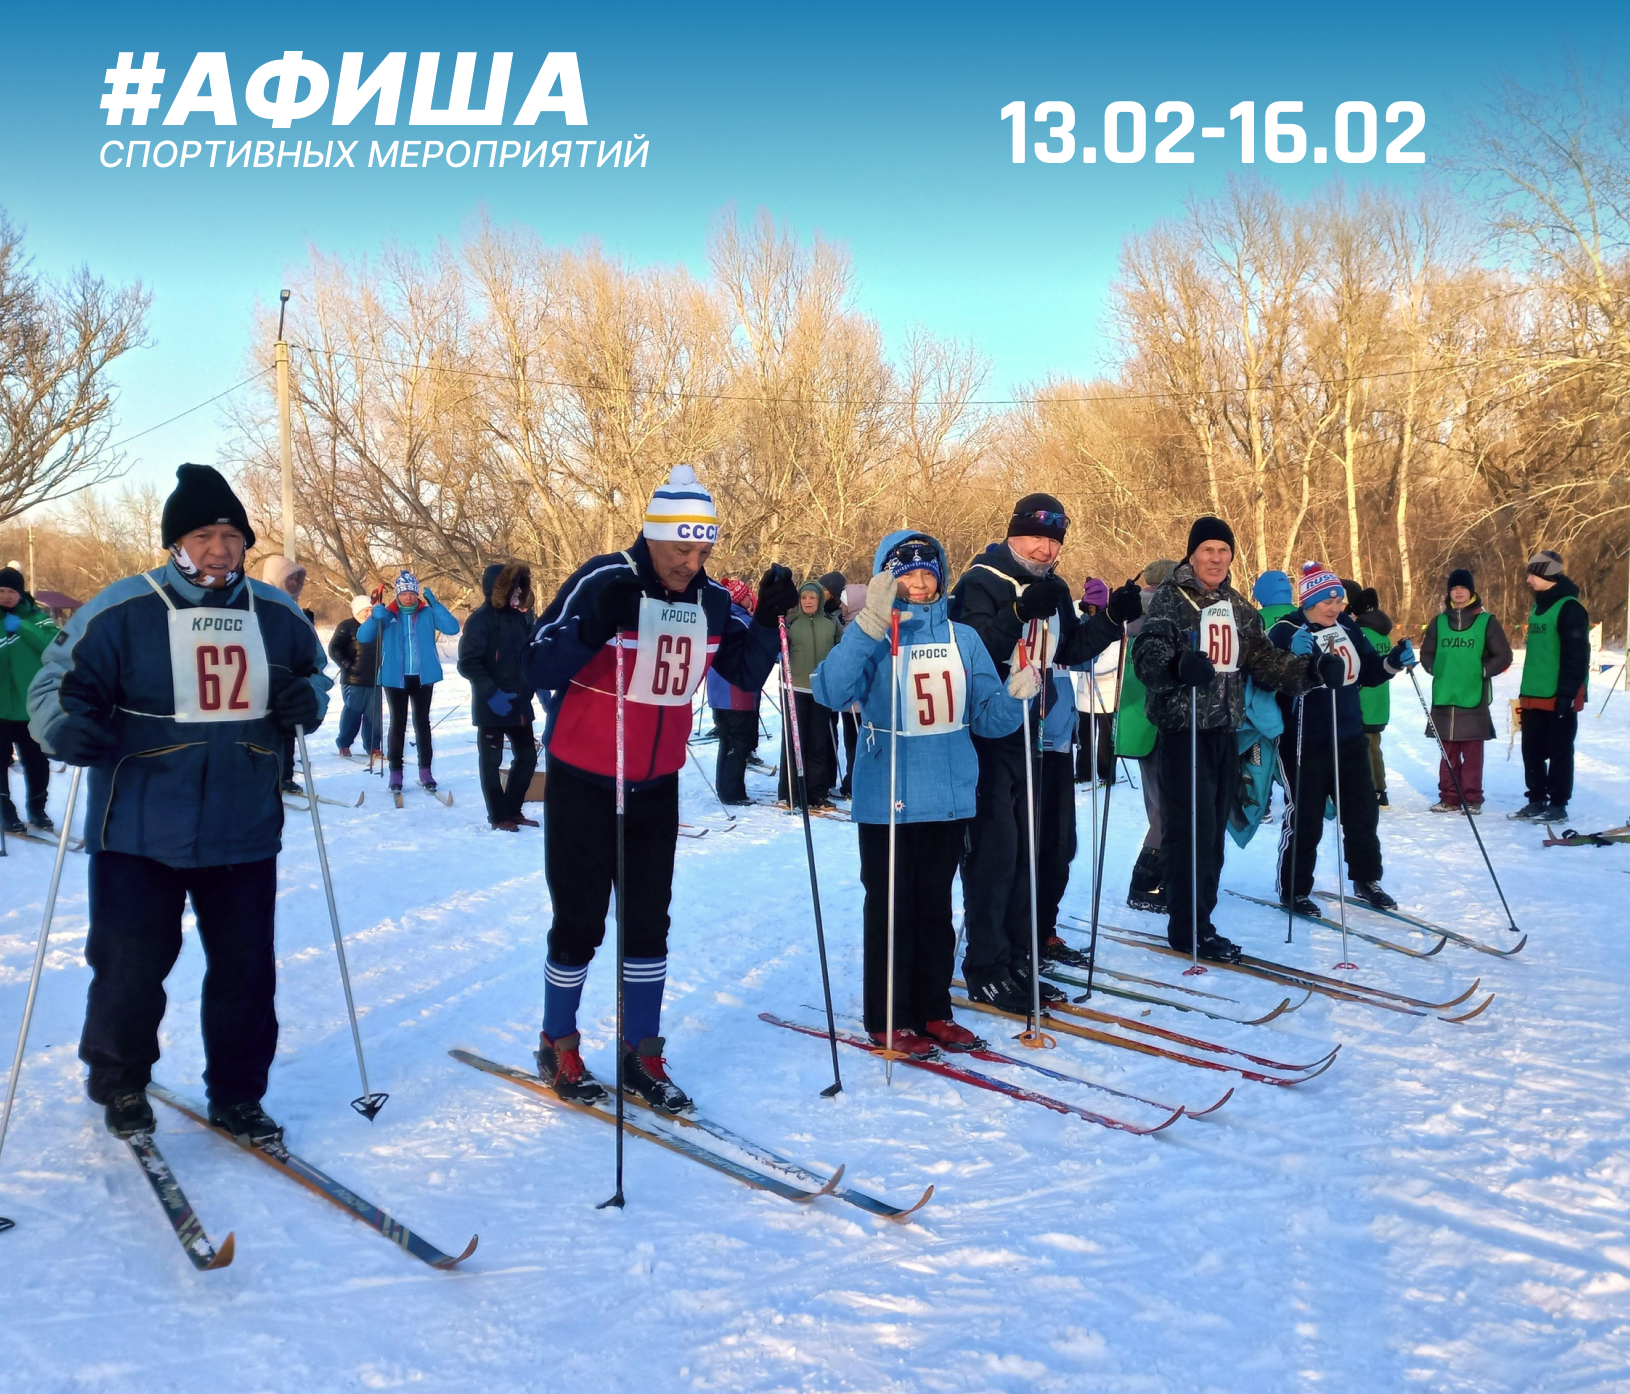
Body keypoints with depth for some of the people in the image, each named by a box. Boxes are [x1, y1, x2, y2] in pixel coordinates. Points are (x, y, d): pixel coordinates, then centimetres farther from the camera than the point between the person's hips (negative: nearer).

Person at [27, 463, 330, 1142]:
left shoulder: (277, 614, 4)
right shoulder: (121, 611, -9)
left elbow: (316, 675, 19)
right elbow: (52, 685, -5)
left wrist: (307, 699, -4)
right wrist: (68, 726, -27)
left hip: (244, 832, 3)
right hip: (140, 833, -3)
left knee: (246, 967, 8)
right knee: (131, 965, 5)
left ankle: (236, 1096, 26)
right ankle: (119, 1084, 32)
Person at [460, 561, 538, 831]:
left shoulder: (521, 617, 8)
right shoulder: (481, 619, -12)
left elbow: (532, 655, 16)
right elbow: (467, 663, -17)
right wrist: (491, 693, -23)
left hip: (519, 702, 7)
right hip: (491, 705, -7)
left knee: (527, 757, 10)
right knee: (491, 761, 5)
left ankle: (513, 810, 24)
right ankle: (498, 816, 14)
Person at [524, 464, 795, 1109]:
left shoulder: (712, 601, -1)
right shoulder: (601, 582, -17)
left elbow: (747, 673, 6)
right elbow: (539, 670, -22)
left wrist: (769, 618, -11)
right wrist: (595, 627, -39)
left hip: (657, 788, 4)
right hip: (582, 784, -4)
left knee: (649, 924, 9)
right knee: (579, 925, 5)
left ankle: (640, 1050, 21)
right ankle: (558, 1044, 25)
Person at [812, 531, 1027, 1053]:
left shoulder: (962, 638, 7)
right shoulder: (873, 637, -6)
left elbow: (987, 717, 8)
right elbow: (831, 690, -25)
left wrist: (1015, 696, -13)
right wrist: (871, 623, -33)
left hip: (949, 797, 4)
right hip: (887, 798, -4)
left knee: (935, 907, 14)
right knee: (892, 908, 3)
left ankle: (933, 1010, 25)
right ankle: (890, 1020, 15)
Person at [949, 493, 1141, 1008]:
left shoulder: (1054, 589, 14)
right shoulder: (981, 583, -10)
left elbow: (1072, 650, 18)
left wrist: (1111, 617, 5)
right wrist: (1019, 612, -33)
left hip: (1044, 737, 8)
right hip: (993, 736, -8)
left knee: (1050, 847, 14)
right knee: (995, 851, -9)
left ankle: (1033, 938, 27)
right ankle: (986, 970, -4)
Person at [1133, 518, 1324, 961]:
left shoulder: (1238, 607, 15)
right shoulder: (1170, 598, -7)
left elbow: (1264, 659, 15)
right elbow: (1147, 653, -21)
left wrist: (1310, 671, -3)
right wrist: (1178, 665, -43)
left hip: (1225, 730, 7)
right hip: (1182, 729, -7)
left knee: (1213, 829, 11)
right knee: (1191, 828, -9)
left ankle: (1198, 920, 20)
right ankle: (1189, 928, 0)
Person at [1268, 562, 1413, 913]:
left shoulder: (1348, 627, 6)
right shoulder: (1286, 631, -12)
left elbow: (1368, 673, 15)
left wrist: (1394, 662, -3)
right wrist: (1294, 658, -37)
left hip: (1350, 738, 7)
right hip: (1305, 743, -6)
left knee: (1363, 811, 14)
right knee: (1305, 818, -1)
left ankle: (1366, 881, 30)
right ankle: (1294, 890, 13)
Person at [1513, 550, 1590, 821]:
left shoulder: (1569, 608, -12)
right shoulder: (1539, 607, 16)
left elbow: (1577, 655, -17)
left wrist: (1567, 693, -20)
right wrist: (1525, 691, 20)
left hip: (1558, 697, -9)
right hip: (1535, 696, 9)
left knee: (1559, 751, -1)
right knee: (1532, 750, 11)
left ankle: (1558, 805, 5)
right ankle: (1537, 800, 19)